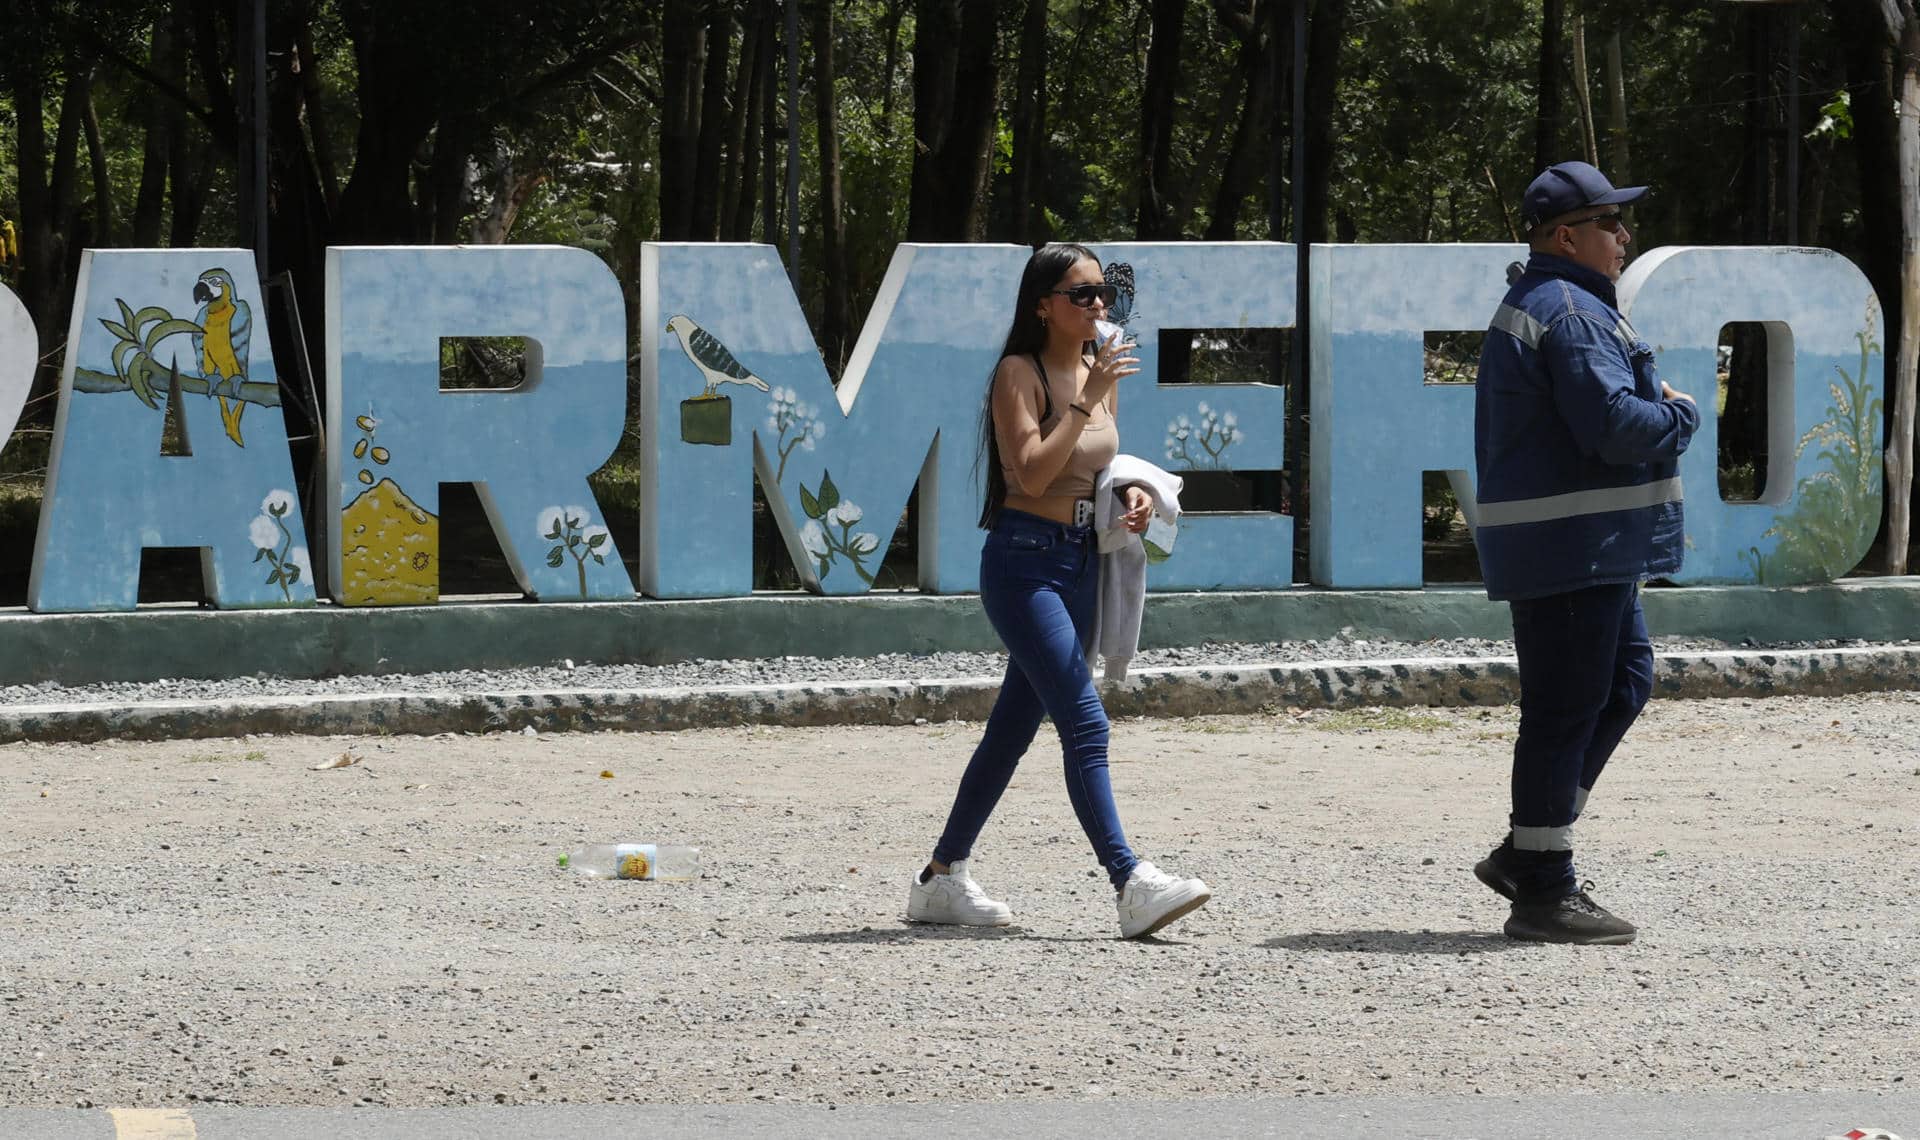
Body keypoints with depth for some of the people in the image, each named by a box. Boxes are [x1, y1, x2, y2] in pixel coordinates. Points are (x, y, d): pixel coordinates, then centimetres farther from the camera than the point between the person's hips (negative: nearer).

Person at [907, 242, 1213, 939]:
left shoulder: (1099, 372, 12)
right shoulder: (1020, 373, -10)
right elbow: (1032, 471, -20)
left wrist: (1133, 493, 5)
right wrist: (1085, 401, -21)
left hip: (1081, 561, 8)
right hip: (1025, 560, -8)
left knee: (1015, 726, 13)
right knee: (1085, 725, -17)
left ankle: (942, 880, 22)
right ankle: (1132, 887, -23)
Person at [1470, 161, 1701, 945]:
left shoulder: (1532, 308, 20)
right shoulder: (1570, 313, -16)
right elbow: (1614, 426, -24)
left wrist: (1653, 408, 11)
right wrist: (1679, 413, -6)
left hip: (1589, 550, 11)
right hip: (1573, 548, -11)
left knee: (1625, 681, 18)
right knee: (1566, 708, -6)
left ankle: (1527, 853, 19)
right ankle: (1543, 892, -1)